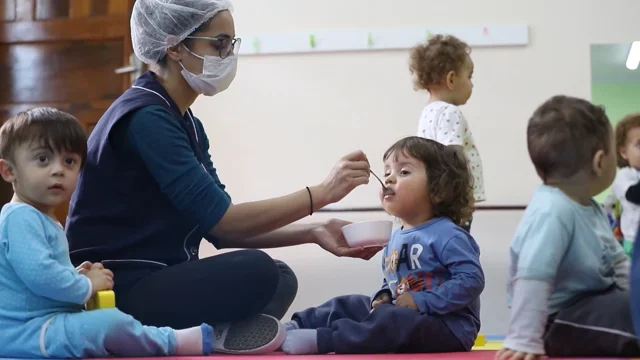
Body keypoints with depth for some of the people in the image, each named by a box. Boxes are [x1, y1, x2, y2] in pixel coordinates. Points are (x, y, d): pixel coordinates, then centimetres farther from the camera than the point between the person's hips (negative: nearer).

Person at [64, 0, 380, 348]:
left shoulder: (185, 123, 13)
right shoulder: (145, 118, -16)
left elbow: (220, 226, 8)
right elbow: (220, 220, -21)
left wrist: (313, 233, -2)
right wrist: (321, 193, -17)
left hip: (154, 281, 10)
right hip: (114, 291, -10)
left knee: (279, 278, 4)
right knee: (256, 273, -24)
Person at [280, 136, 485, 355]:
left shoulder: (447, 235, -13)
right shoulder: (395, 239, 16)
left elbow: (471, 280, -23)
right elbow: (391, 283, 28)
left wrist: (423, 301, -24)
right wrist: (383, 297, 4)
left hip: (448, 327, -9)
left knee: (390, 322, -35)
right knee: (346, 306, 9)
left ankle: (322, 340, -43)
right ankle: (295, 327, -5)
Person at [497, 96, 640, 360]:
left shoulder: (590, 207, 9)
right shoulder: (551, 212, -27)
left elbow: (616, 260, 19)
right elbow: (532, 278, -34)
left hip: (593, 304, 11)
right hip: (559, 322, -11)